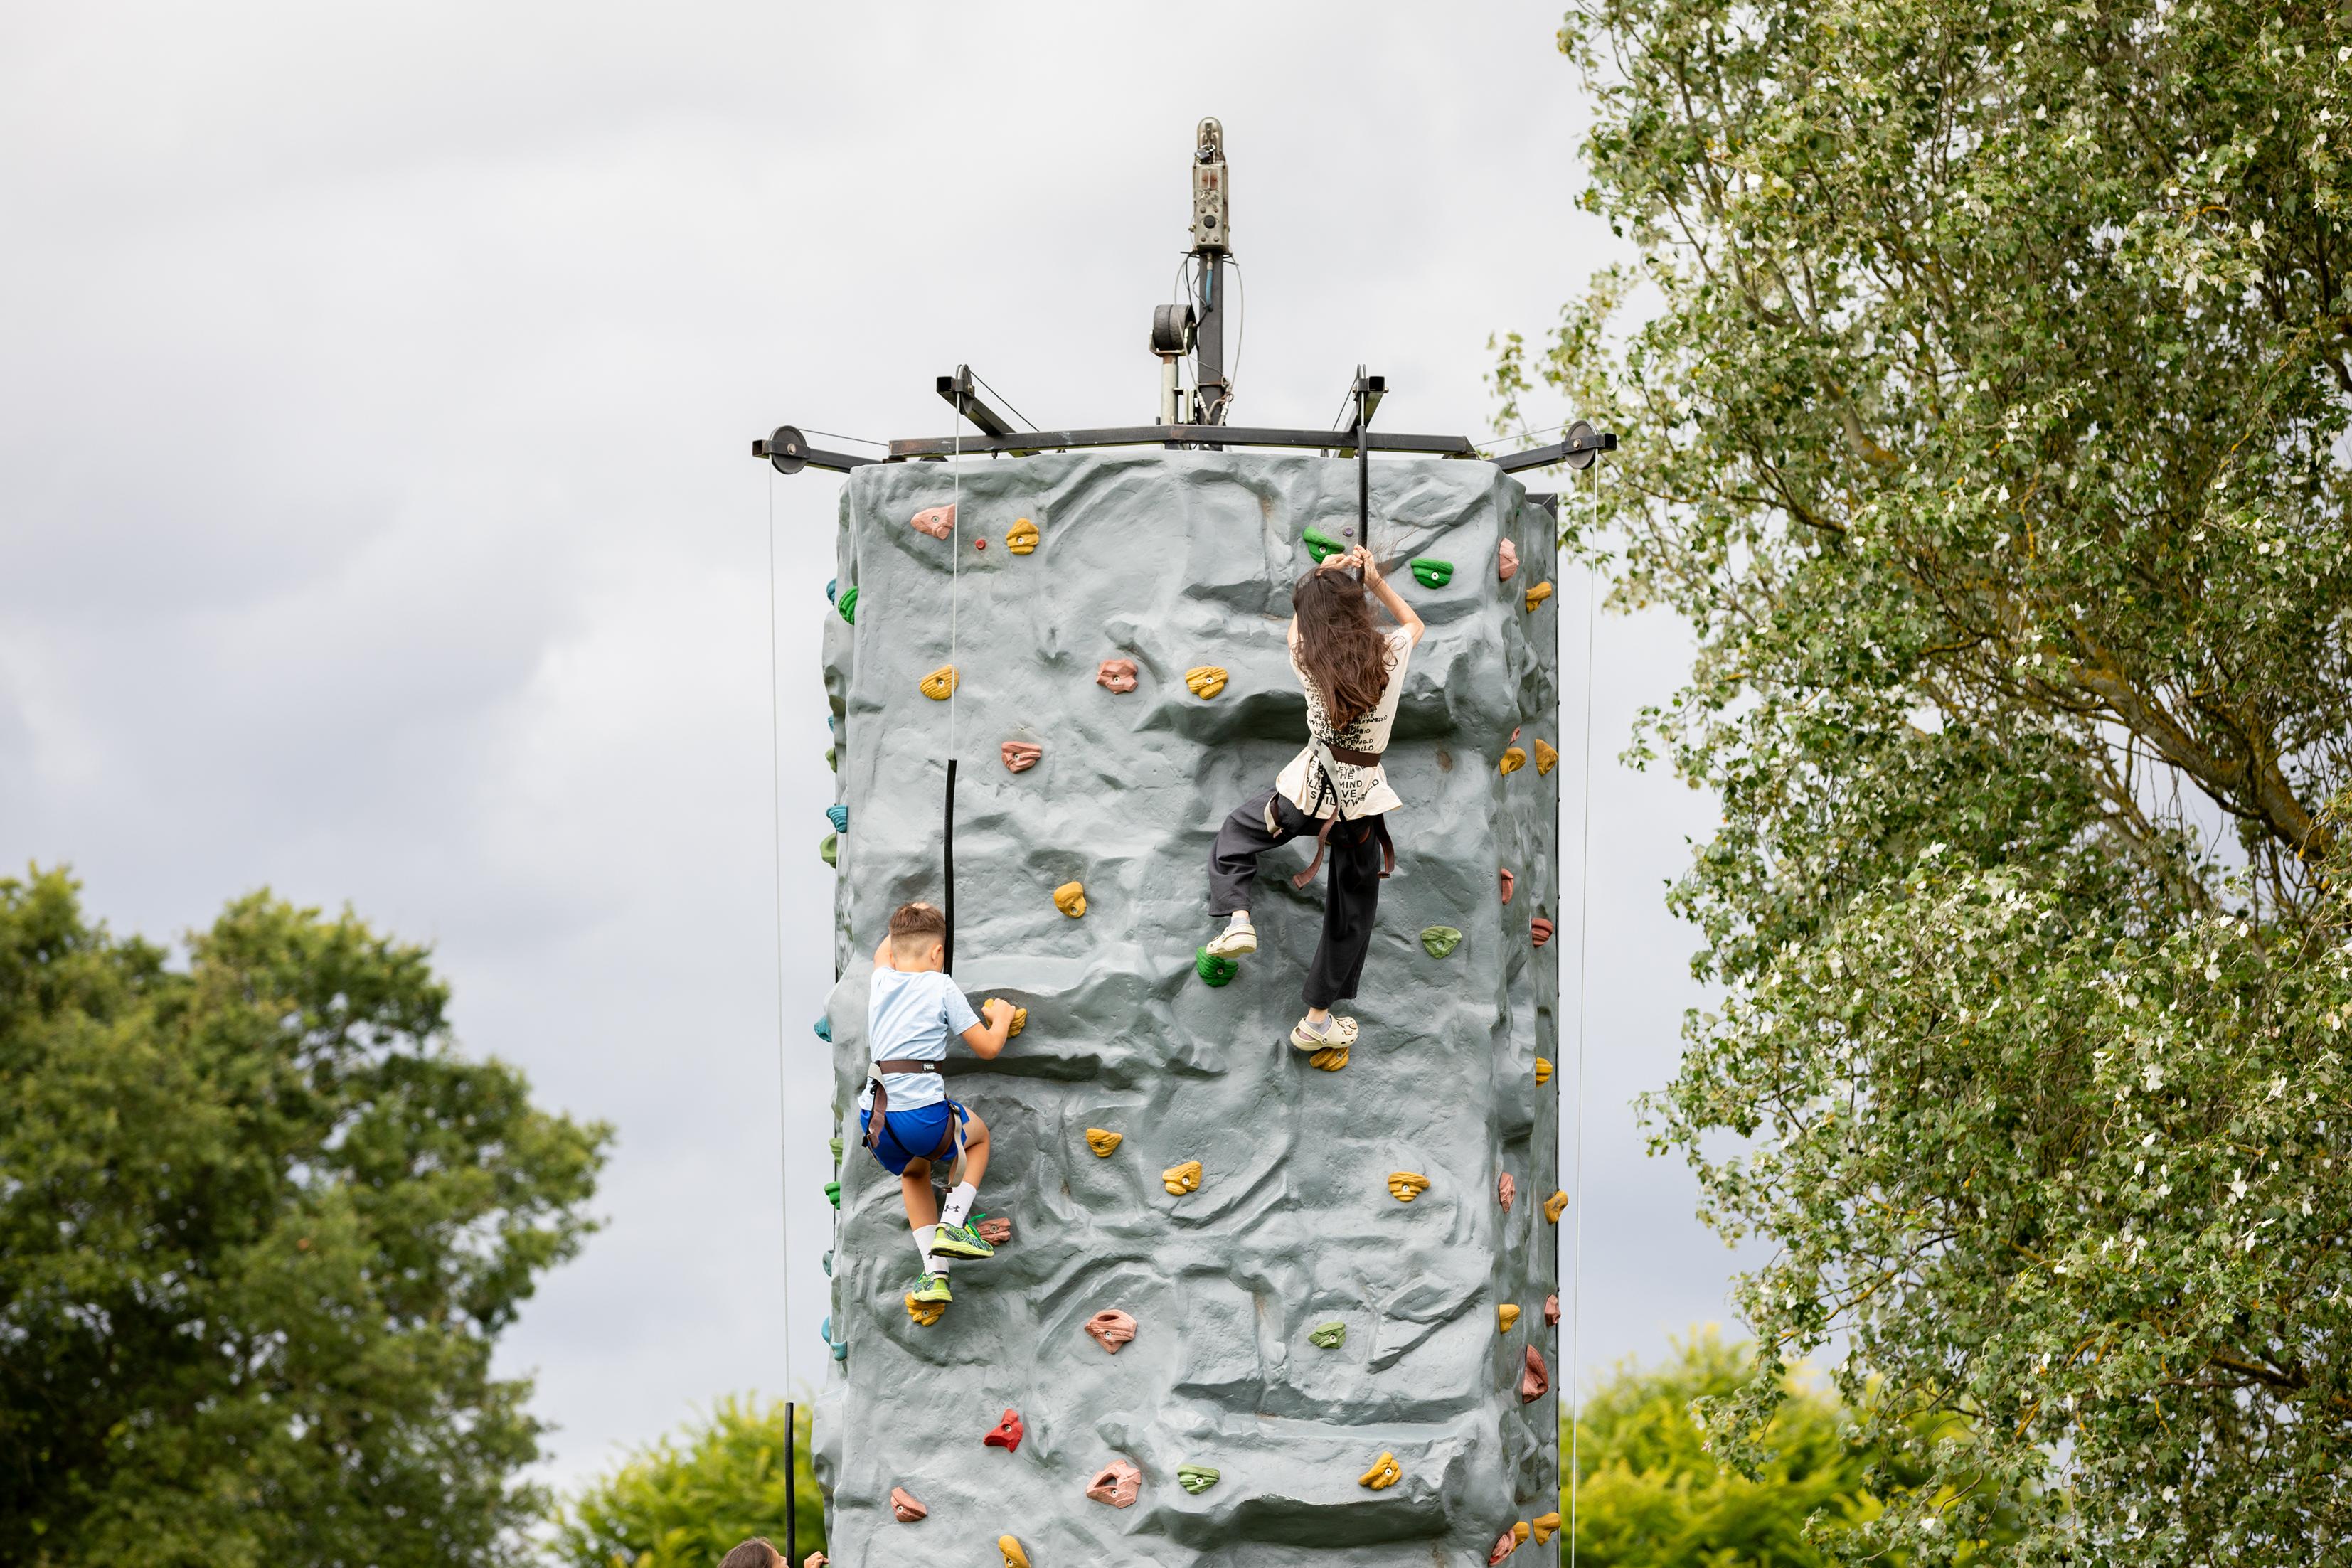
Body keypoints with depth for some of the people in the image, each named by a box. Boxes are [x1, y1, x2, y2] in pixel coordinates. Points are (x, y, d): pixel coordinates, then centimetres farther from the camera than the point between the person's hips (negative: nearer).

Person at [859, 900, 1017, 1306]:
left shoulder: (881, 982, 14)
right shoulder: (941, 987, 0)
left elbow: (883, 954, 40)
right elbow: (987, 1047, 4)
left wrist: (906, 923, 55)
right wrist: (1002, 1019, 24)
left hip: (875, 1121, 4)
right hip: (924, 1116, -4)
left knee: (914, 1172, 36)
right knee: (978, 1135, 31)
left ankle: (935, 1273, 22)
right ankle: (953, 1223, 12)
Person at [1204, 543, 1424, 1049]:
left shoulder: (1308, 661, -9)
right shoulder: (1389, 655, -8)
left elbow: (1298, 626, 15)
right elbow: (1414, 622, 17)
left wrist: (1325, 576, 8)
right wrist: (1375, 581, 12)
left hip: (1309, 788, -1)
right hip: (1362, 795, 1)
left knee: (1236, 834, 28)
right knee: (1352, 908, 17)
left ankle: (1236, 919, 4)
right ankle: (1318, 1020, 23)